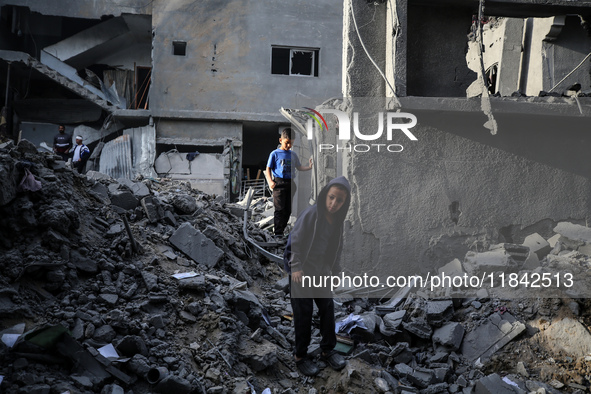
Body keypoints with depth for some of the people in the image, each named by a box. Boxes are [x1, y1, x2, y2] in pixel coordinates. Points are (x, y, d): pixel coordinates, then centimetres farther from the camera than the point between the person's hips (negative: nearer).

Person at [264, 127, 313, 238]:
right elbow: (268, 169, 0)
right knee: (279, 209, -10)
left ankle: (282, 229, 18)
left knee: (288, 209, 7)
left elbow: (299, 167, 22)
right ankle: (278, 232, -11)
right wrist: (270, 181, -15)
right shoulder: (275, 154, 0)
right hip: (279, 183, -5)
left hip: (290, 183, 5)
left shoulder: (293, 155, 13)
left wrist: (309, 167, 5)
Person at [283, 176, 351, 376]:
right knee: (303, 313, -1)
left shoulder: (337, 220, 1)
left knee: (328, 308, 10)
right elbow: (295, 241, -18)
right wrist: (296, 267, -21)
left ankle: (327, 350, 26)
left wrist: (336, 269, 13)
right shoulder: (311, 214, -20)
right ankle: (300, 356, 14)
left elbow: (337, 247, 13)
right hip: (301, 271, -6)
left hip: (321, 272, 7)